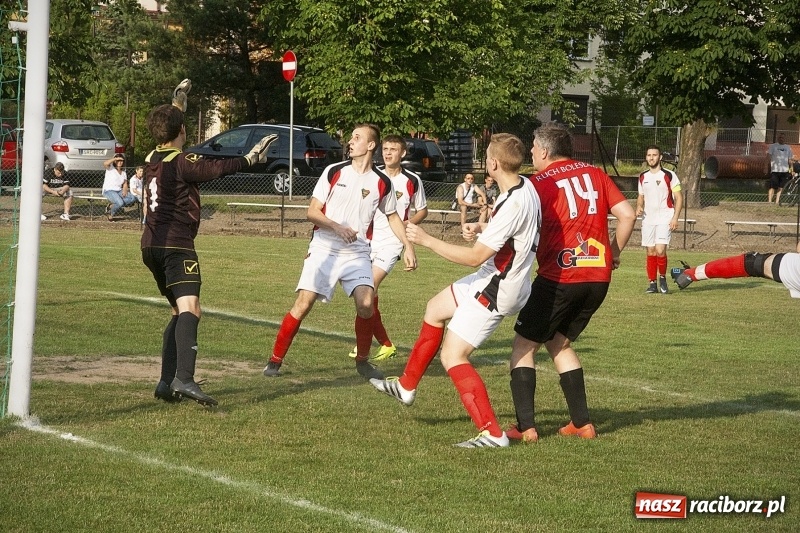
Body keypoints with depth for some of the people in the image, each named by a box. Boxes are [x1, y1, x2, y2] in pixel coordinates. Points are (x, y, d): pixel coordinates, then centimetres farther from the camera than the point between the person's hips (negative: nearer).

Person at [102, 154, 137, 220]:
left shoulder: (123, 172, 17)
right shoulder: (111, 168, -2)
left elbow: (125, 184, 14)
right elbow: (105, 163, -26)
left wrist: (125, 190, -8)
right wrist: (115, 158, -19)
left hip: (119, 191, 7)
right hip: (109, 191, -7)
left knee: (133, 198, -20)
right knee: (120, 203, -33)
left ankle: (111, 206, -12)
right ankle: (111, 214, -2)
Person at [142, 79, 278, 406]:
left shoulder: (152, 159, 14)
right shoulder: (183, 162, -10)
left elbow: (167, 128, 34)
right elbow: (220, 168, -19)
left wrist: (178, 101, 46)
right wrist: (251, 158, -7)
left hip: (151, 244, 9)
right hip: (176, 244, -9)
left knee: (180, 312, 18)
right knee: (189, 309, -22)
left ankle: (166, 381, 9)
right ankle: (184, 379, -42)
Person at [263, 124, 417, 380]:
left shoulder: (382, 183, 3)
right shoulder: (334, 172, -2)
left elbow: (393, 217, 19)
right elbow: (312, 212, -2)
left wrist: (408, 246, 9)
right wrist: (337, 227, -18)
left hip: (358, 253, 1)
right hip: (324, 249, -1)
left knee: (366, 304, -17)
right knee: (303, 304, -10)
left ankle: (363, 361, 5)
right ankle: (275, 361, 1)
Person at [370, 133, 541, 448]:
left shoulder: (513, 205, -31)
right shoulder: (525, 187, -1)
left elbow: (474, 257, -26)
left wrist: (426, 240, -18)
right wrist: (482, 227, 5)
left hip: (495, 291, -10)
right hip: (494, 278, 10)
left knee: (452, 356, -6)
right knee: (435, 309, 26)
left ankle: (492, 433, -7)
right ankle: (407, 387, 39)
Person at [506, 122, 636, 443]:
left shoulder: (539, 183, -6)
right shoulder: (595, 174, 9)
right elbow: (627, 215, 4)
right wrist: (614, 251, 17)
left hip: (558, 277, -6)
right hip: (599, 277, 6)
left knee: (524, 345, 7)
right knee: (560, 342, 22)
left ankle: (525, 427, -3)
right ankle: (582, 423, 17)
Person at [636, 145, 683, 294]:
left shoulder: (669, 175, -3)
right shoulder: (643, 177, 12)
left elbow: (679, 197, -3)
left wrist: (675, 217, -12)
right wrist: (639, 207, 1)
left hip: (665, 219, -5)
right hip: (648, 219, 5)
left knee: (660, 250, -16)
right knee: (650, 252, 3)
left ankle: (662, 278, 6)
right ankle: (652, 283, 10)